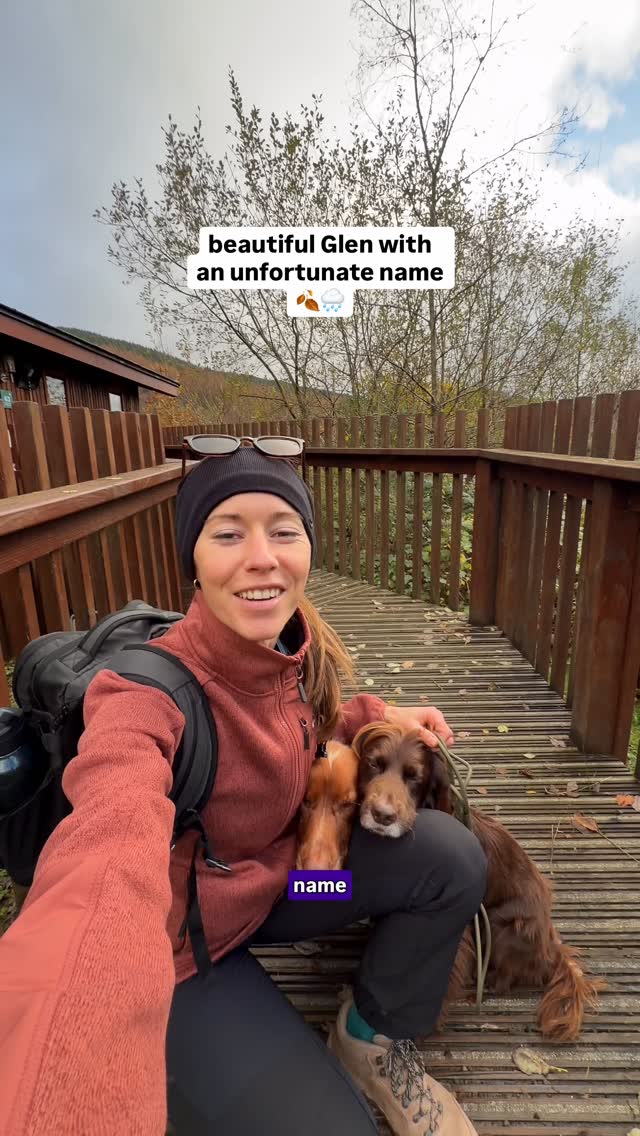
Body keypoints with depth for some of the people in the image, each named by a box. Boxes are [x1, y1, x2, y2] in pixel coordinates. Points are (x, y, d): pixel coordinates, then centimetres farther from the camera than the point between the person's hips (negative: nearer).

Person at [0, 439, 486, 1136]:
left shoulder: (302, 644, -13)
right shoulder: (149, 692, -34)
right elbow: (108, 862, -53)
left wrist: (377, 717, -9)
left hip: (275, 871, 5)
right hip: (178, 942, -5)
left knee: (453, 857, -11)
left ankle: (372, 1040, 13)